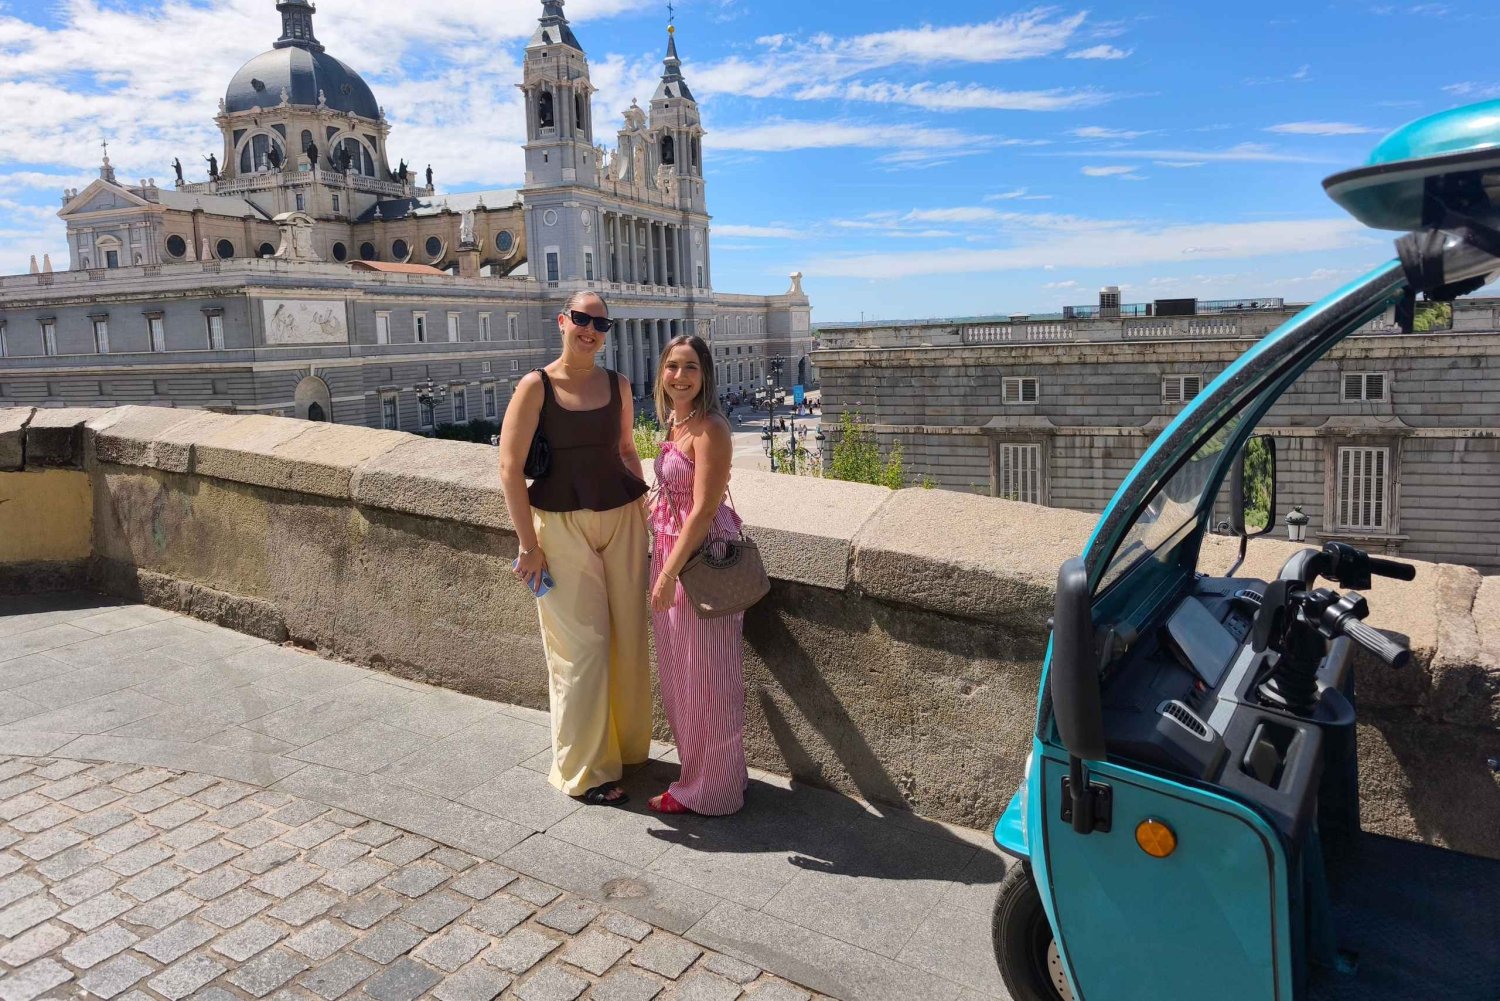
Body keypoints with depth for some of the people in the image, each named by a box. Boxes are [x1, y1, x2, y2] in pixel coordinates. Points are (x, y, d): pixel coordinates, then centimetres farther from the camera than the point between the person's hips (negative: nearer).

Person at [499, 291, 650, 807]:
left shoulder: (617, 384, 6)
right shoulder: (536, 386, -7)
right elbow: (510, 467, -9)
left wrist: (640, 510, 10)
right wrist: (528, 545, -11)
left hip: (621, 518, 4)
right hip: (561, 525, -4)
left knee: (628, 638, 10)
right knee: (581, 645, 0)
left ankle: (627, 744, 31)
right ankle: (583, 770, 16)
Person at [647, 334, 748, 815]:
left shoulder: (709, 429, -18)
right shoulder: (675, 423, 9)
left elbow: (703, 510, -20)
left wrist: (669, 573, -20)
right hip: (670, 551, 9)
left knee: (701, 677, 4)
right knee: (678, 672, 18)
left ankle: (707, 788, 21)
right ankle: (706, 771, 36)